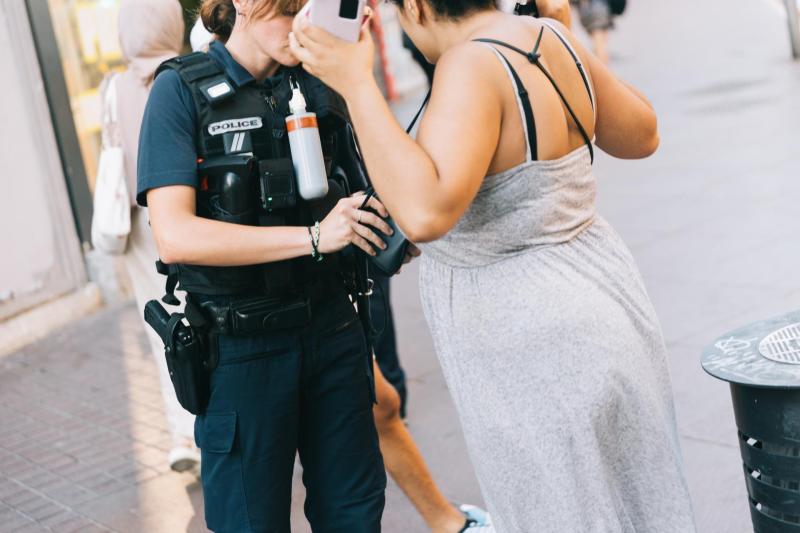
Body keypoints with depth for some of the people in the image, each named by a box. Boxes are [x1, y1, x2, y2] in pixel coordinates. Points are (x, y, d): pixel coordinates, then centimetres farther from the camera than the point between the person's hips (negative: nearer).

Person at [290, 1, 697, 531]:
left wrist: (356, 84, -30)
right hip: (599, 297, 9)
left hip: (539, 347, -9)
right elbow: (642, 135, 13)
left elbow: (426, 212, -37)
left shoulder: (473, 65, -24)